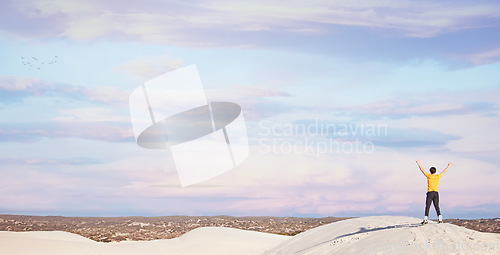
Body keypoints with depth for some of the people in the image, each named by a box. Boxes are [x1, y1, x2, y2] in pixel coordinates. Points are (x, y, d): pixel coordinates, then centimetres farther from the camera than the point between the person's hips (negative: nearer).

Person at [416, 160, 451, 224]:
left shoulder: (429, 176, -1)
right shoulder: (438, 176, 5)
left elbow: (422, 170, 7)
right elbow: (444, 171, 20)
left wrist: (418, 163, 19)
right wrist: (449, 166, 34)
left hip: (430, 193, -3)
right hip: (436, 193, 3)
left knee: (427, 207, -4)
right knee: (437, 206, 7)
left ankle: (425, 220, -10)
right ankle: (440, 219, -1)